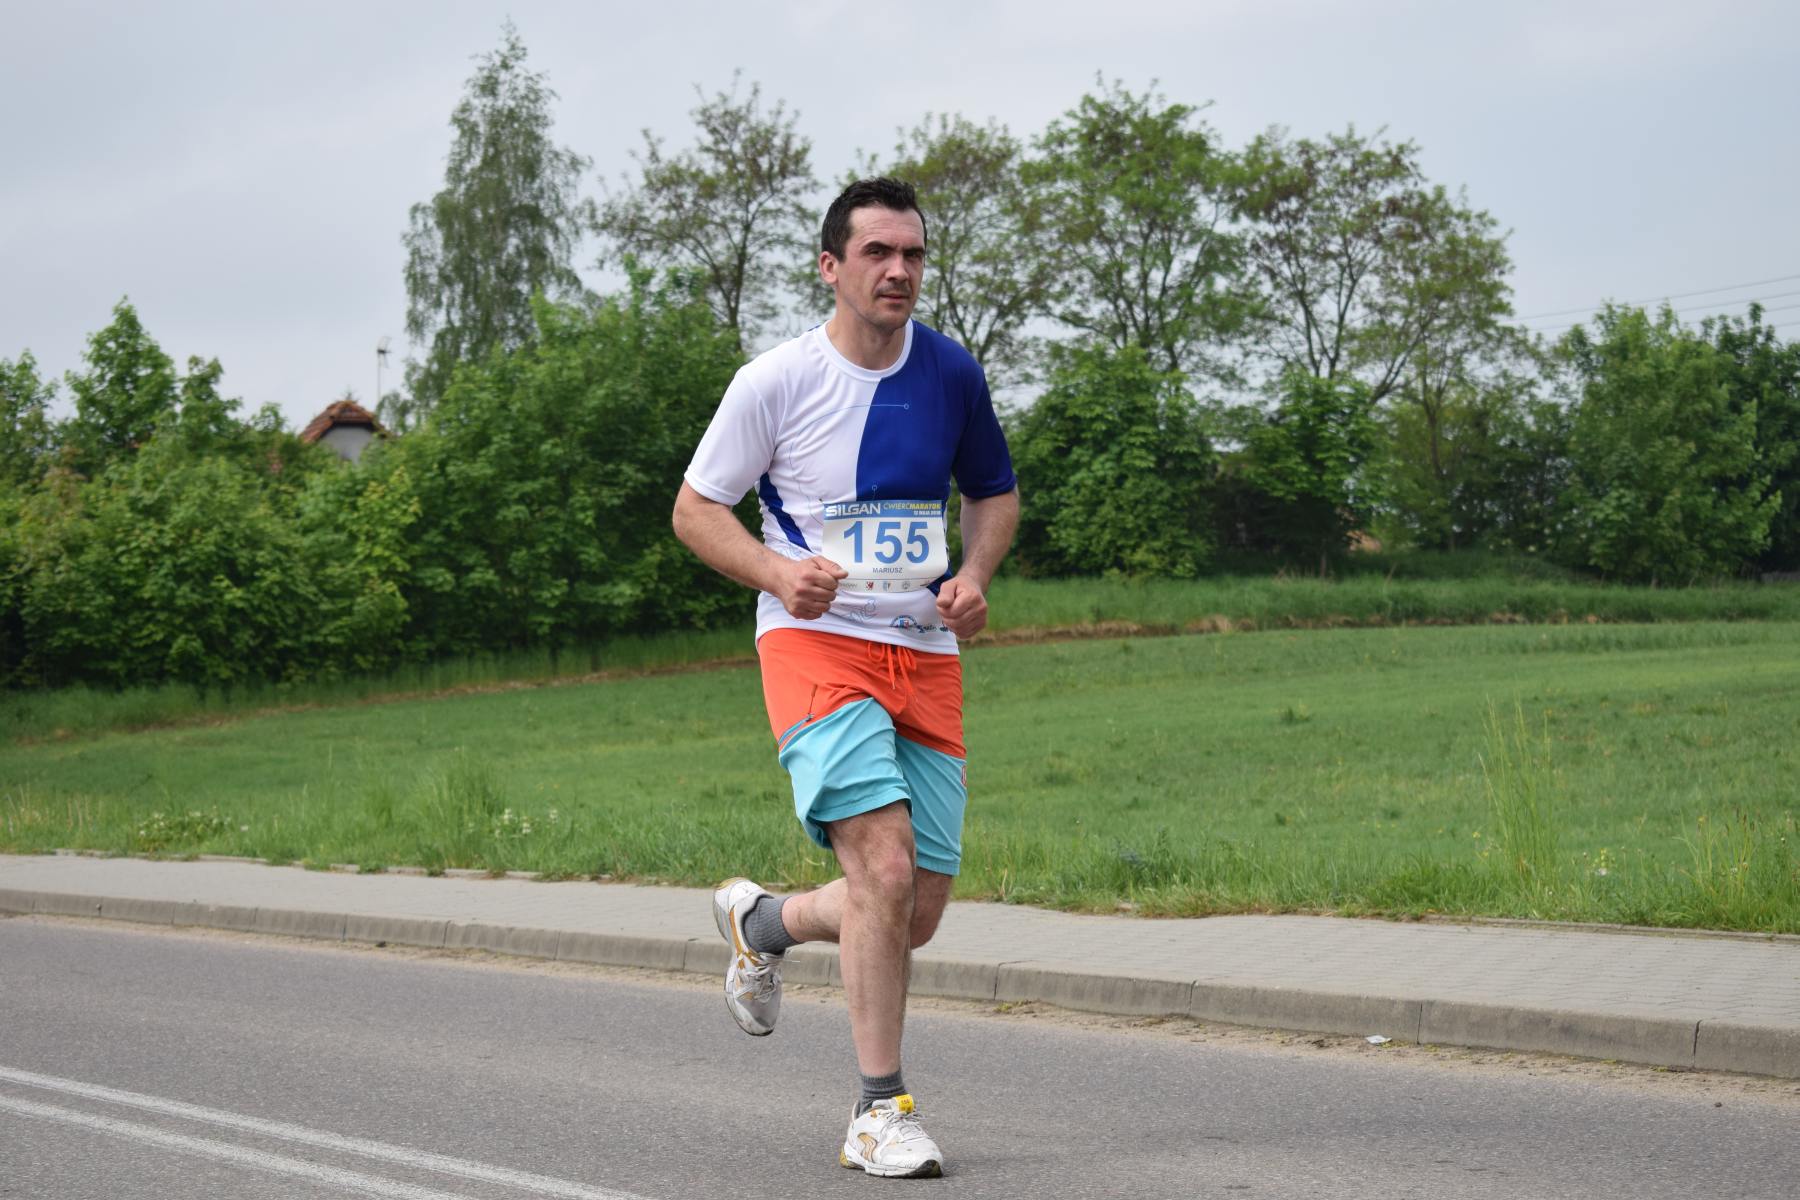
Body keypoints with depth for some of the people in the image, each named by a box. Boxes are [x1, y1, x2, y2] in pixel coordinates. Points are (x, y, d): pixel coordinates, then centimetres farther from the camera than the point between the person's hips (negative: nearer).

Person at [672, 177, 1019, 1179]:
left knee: (917, 915, 4)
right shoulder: (776, 381, -6)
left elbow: (994, 491, 20)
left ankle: (763, 921, 36)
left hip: (926, 656, 5)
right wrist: (780, 574, -17)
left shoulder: (952, 373, 5)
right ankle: (881, 1112, -9)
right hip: (815, 643, -5)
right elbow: (696, 508, 1)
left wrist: (975, 576, -1)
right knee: (884, 862, -22)